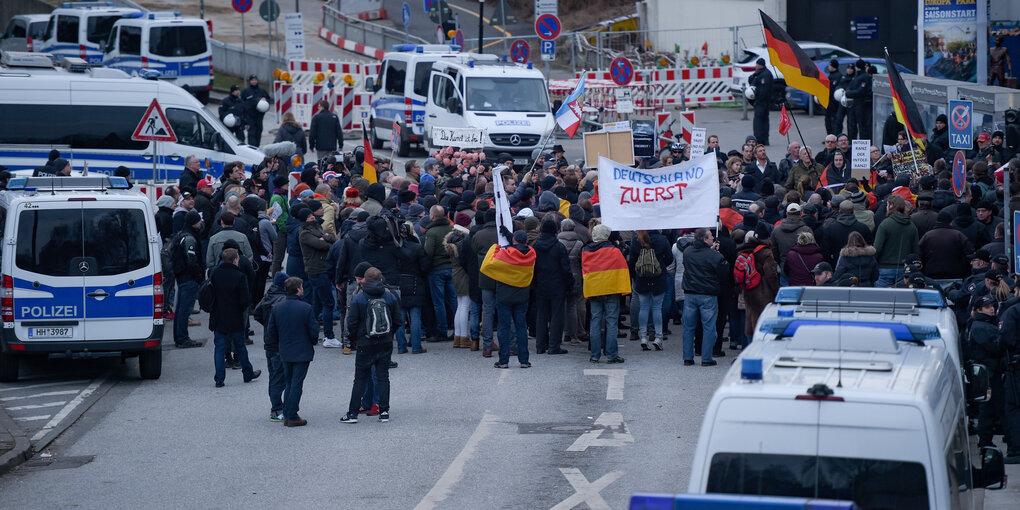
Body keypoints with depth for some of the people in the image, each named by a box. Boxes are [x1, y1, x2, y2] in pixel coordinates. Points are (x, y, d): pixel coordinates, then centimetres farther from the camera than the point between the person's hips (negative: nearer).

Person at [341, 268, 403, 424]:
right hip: (386, 344, 2)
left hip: (365, 345, -2)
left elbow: (351, 323, -11)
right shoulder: (390, 297, -1)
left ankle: (353, 412, 5)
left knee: (360, 378, 5)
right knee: (383, 376, 9)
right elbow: (398, 321, 3)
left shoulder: (358, 299, -10)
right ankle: (384, 412, 7)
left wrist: (358, 336, 7)